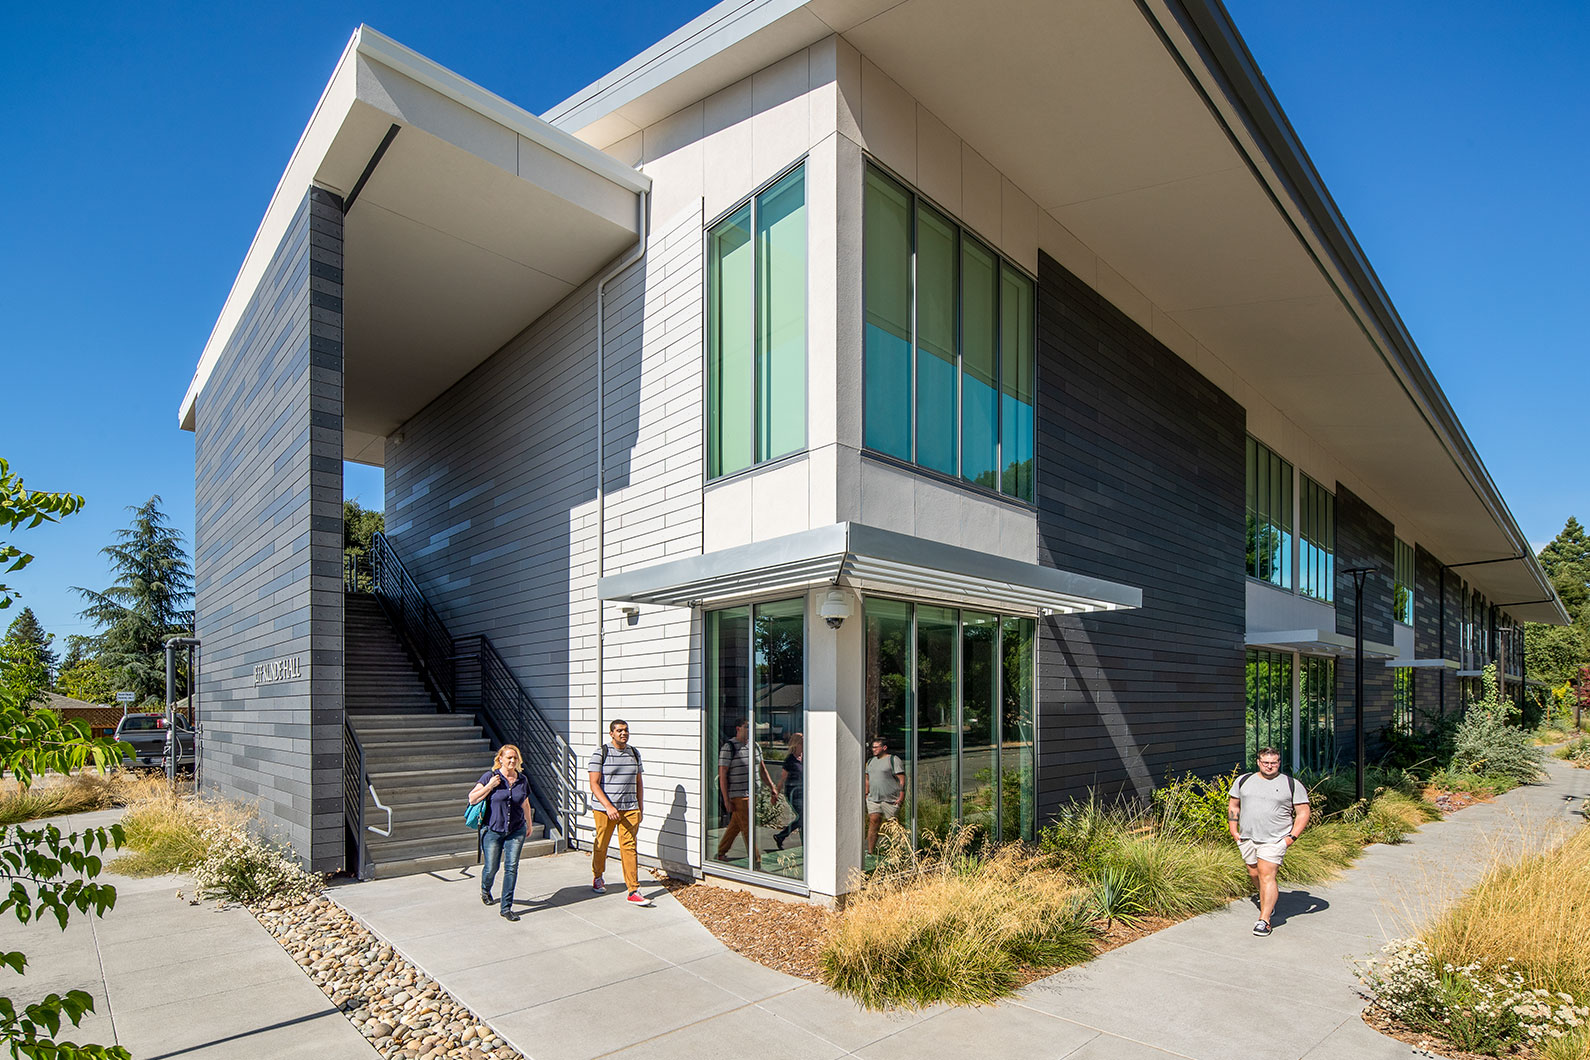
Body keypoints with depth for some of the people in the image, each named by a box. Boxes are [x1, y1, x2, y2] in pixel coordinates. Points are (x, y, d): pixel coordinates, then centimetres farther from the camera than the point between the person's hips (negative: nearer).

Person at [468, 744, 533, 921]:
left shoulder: (523, 780, 2)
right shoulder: (490, 777, -8)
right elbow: (472, 799, -8)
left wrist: (528, 824, 25)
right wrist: (490, 786, -19)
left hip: (516, 830, 2)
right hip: (493, 830, -2)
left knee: (511, 867, -4)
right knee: (491, 867, 7)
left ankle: (506, 908, 6)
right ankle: (485, 890, 42)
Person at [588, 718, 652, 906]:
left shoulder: (634, 753, 9)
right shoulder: (600, 753, -5)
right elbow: (594, 784, -10)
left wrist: (640, 810, 13)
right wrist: (609, 807, -20)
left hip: (630, 809, 3)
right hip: (604, 809, -2)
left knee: (629, 847, -4)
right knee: (601, 845, 11)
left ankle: (633, 891, -3)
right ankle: (597, 877, 39)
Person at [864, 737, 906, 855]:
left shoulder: (893, 760, -5)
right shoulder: (871, 761, 16)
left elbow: (902, 779, -8)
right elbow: (867, 779, 23)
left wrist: (901, 796, -14)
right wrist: (866, 794, 16)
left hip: (891, 799, -5)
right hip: (873, 799, 5)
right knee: (873, 821, -4)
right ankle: (870, 851, -2)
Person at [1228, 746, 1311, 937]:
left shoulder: (1292, 785, 0)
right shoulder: (1243, 780, 9)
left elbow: (1303, 813, 1)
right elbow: (1233, 805, 17)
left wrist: (1292, 836, -7)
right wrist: (1233, 828, 9)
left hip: (1274, 840, -4)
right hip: (1247, 838, 4)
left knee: (1266, 875, -12)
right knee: (1254, 874, 13)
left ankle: (1264, 920, -7)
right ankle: (1273, 895, 43)